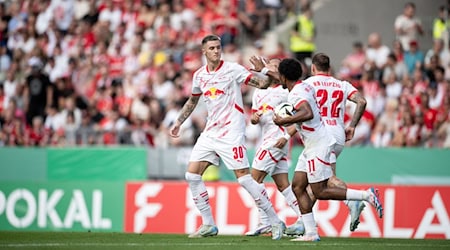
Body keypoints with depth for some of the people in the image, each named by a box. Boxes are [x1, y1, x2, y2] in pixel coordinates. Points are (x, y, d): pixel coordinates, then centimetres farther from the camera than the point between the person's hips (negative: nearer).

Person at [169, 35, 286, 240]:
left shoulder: (232, 69, -7)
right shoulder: (199, 75, 9)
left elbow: (261, 84, -13)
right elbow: (192, 101, 26)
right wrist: (179, 122, 25)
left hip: (231, 132, -6)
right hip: (210, 132, 6)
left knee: (243, 177, -13)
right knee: (192, 175, -1)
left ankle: (275, 222, -5)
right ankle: (208, 225, 8)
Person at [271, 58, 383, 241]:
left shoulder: (296, 94, -19)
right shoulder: (304, 86, 11)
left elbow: (307, 114, -38)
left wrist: (283, 121, -29)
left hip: (318, 146, -10)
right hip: (311, 148, 10)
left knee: (320, 192, -7)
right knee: (298, 186, 7)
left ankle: (367, 195, -6)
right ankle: (311, 232, 5)